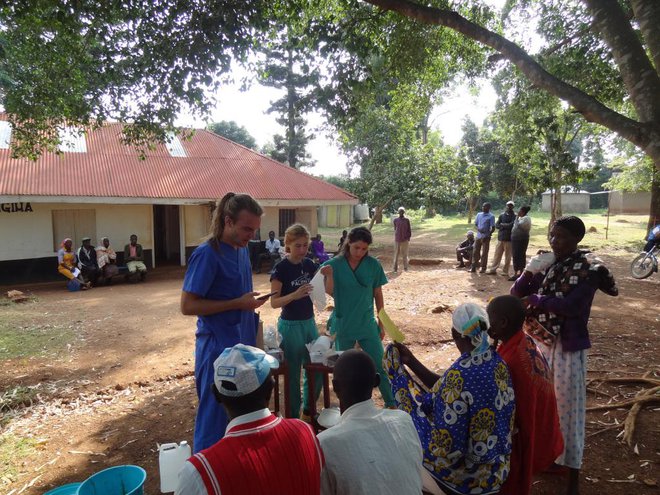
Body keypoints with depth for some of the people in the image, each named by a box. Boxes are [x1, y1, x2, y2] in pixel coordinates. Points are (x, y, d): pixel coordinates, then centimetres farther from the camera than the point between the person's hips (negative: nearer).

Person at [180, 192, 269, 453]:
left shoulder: (242, 249, 7)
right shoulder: (207, 254, -17)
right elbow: (187, 305, -18)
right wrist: (238, 304, -19)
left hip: (242, 345, 8)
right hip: (218, 347, -8)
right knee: (215, 419, 5)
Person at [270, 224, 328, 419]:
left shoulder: (309, 264, 2)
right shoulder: (281, 268, -14)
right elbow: (274, 302, -16)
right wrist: (295, 295, -33)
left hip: (309, 322, 6)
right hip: (290, 326, -6)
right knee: (293, 374, 5)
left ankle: (308, 411, 34)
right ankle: (292, 418, 22)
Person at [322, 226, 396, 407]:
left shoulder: (373, 265, -6)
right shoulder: (335, 264, -9)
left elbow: (378, 295, 2)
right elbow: (329, 293, -12)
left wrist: (382, 323, 5)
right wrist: (329, 276, -29)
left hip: (367, 324, 0)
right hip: (343, 325, 0)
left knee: (379, 365, 4)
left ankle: (391, 404, 25)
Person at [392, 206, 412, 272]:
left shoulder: (407, 220, 0)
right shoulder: (395, 220, 2)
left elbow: (409, 230, 4)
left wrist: (408, 238, -1)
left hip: (405, 240, -1)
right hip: (397, 240, 1)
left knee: (405, 254, 4)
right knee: (396, 254, 2)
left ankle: (405, 267, 13)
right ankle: (395, 267, 8)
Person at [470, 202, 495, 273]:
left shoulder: (491, 216, -7)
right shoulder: (479, 214, 9)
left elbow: (493, 228, -9)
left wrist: (488, 236, -17)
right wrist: (478, 229, -8)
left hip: (485, 237, -5)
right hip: (478, 236, 5)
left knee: (484, 253, 1)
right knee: (475, 252, 6)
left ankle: (483, 268, 11)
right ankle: (473, 267, 13)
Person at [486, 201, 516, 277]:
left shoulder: (514, 216, -2)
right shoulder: (502, 215, 10)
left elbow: (512, 225, -14)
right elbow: (496, 225, 5)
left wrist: (502, 224, -3)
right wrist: (506, 226, -10)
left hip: (509, 238, -3)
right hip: (500, 237, 4)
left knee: (507, 256, 2)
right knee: (497, 254, 7)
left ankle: (505, 271, 11)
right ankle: (493, 269, 14)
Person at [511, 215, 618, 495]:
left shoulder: (589, 268, -14)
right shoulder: (547, 263, 2)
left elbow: (570, 306, -26)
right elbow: (516, 294, 1)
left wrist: (534, 299, -15)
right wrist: (530, 272, -15)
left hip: (569, 347, -6)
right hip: (542, 341, 6)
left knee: (567, 405, 4)